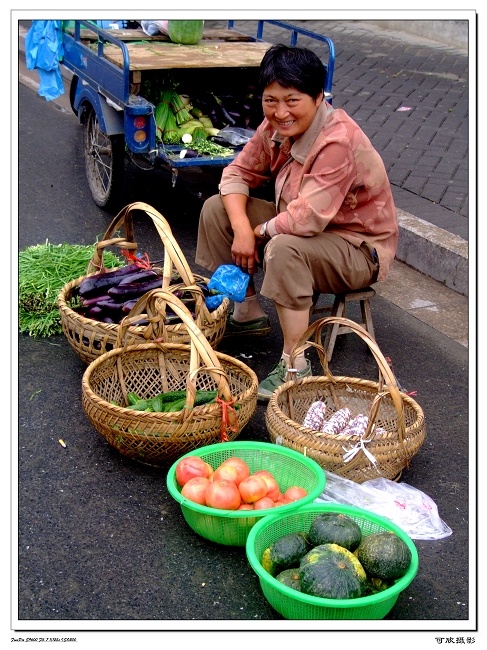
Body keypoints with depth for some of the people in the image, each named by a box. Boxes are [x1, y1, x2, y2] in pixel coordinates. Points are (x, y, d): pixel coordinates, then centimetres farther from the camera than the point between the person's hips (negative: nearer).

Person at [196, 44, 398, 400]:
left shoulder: (339, 142, -30)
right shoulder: (277, 127, -6)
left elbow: (307, 218, -37)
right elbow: (238, 172, 2)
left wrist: (260, 231, -18)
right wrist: (241, 228, -16)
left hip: (359, 249, -8)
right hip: (301, 225, 9)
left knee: (284, 249, -39)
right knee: (217, 208, 1)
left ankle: (295, 366, -26)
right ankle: (247, 315, 12)